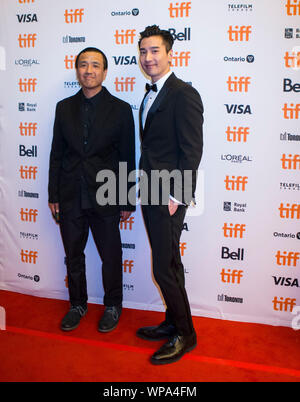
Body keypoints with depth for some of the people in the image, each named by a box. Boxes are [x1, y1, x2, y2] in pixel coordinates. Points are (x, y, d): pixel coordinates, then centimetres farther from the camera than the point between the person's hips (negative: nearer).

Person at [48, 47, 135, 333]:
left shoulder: (120, 109, -2)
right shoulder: (64, 108, 6)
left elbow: (128, 159, -2)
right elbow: (56, 154, 8)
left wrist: (127, 202, -4)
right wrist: (53, 195, 4)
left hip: (105, 198, -3)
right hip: (70, 198, 3)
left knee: (111, 256, 10)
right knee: (73, 255, 15)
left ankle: (112, 306, 32)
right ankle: (77, 304, 37)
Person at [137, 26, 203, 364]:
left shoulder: (184, 94, -12)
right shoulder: (150, 96, 16)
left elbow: (192, 151, -16)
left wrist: (177, 197, -18)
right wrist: (146, 186, 12)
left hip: (169, 197, -9)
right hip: (151, 195, 9)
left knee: (164, 268, -3)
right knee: (170, 263, 17)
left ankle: (185, 335, 16)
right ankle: (173, 323, 31)